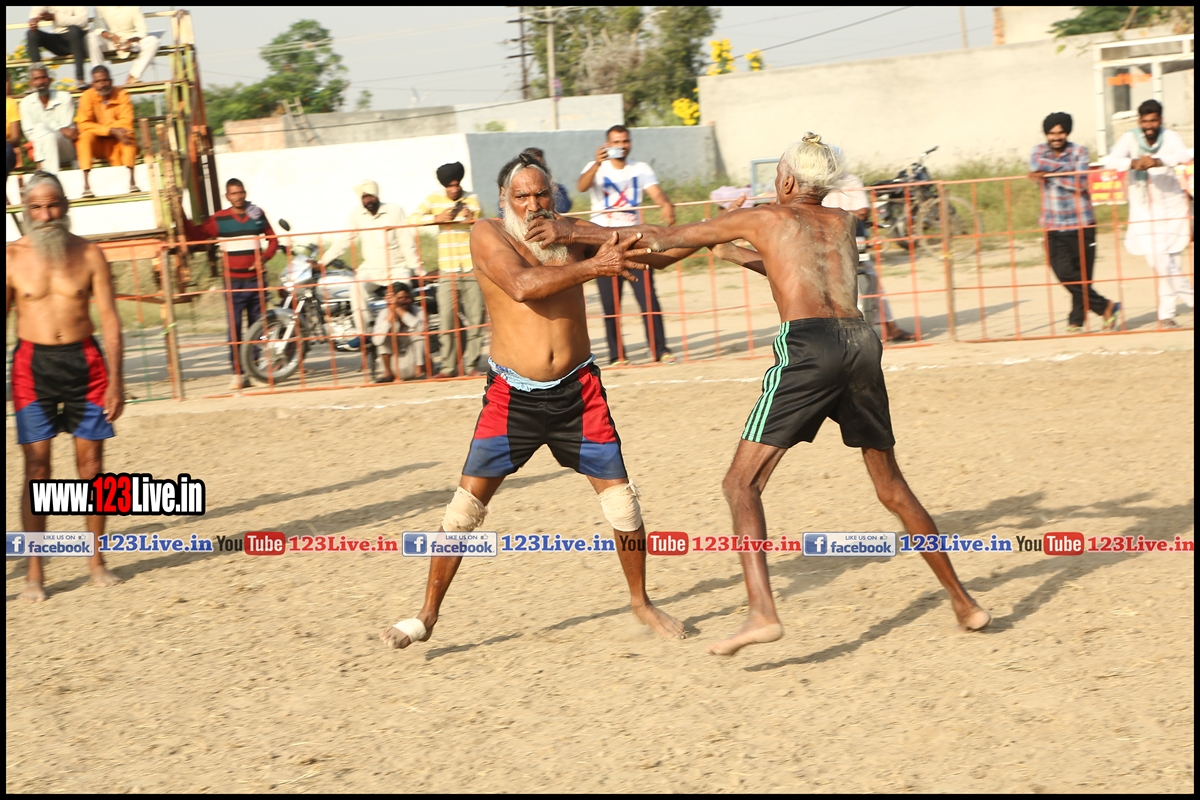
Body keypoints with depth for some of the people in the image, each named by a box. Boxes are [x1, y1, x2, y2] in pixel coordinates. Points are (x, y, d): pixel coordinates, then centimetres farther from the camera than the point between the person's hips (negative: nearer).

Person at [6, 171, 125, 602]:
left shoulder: (88, 254, 2)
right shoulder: (13, 257, 0)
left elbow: (109, 317, 2)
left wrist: (115, 379, -4)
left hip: (84, 360, 1)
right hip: (33, 362, -1)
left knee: (91, 464, 5)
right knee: (37, 469, -3)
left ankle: (97, 561, 17)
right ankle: (34, 573, 0)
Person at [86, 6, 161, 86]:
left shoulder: (133, 7, -3)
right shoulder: (101, 7, -2)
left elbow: (142, 30, -7)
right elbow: (98, 28, -10)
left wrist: (131, 41, -26)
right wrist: (111, 36, -30)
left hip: (132, 41, 1)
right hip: (110, 41, -1)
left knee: (153, 41, -27)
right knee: (92, 37, -31)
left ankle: (133, 76, -32)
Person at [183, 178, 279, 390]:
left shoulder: (258, 215, 7)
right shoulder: (219, 219, -1)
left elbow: (273, 239, 13)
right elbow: (196, 234, -8)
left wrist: (264, 257, -4)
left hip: (255, 280, 2)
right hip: (233, 282, -2)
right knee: (234, 329, -6)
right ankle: (237, 374, -4)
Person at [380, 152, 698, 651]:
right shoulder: (489, 235, -6)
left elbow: (652, 255, 9)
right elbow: (522, 285, -24)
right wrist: (592, 267, -30)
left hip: (578, 391, 3)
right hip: (513, 395, -3)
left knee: (620, 496, 1)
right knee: (468, 501, -6)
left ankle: (641, 601, 23)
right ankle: (427, 615, 5)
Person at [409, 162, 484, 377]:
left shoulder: (472, 199, 6)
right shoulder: (435, 199, 7)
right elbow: (413, 218, -2)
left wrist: (472, 218, -18)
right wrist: (436, 218, -16)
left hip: (471, 268, 0)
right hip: (447, 269, 0)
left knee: (475, 318, -2)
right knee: (446, 319, -6)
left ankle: (471, 364, 4)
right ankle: (449, 366, -1)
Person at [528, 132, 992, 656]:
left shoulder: (762, 218, 15)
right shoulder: (841, 222, 26)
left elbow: (665, 239, 20)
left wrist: (571, 233, 28)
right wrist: (729, 252, 47)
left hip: (810, 343, -5)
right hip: (861, 342, 5)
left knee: (742, 484, -5)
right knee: (892, 488, 20)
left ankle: (762, 612, -23)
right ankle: (962, 601, 24)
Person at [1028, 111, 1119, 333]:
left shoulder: (1079, 152, 0)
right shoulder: (1039, 151, 7)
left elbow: (1080, 184, -13)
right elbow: (1036, 165, -17)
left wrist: (1050, 174, -14)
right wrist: (1069, 167, -17)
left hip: (1081, 224, -1)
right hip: (1054, 226, 1)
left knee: (1083, 276, -1)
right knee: (1064, 273, -9)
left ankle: (1076, 321, 13)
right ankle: (1105, 307, 4)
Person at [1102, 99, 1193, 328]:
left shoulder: (1169, 137, -10)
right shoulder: (1130, 138, -8)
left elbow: (1183, 155, -28)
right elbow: (1110, 161, -20)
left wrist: (1158, 161, -46)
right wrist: (1133, 163, -39)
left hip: (1171, 205, 0)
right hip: (1144, 210, 0)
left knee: (1170, 262, 6)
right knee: (1159, 262, -10)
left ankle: (1166, 313, 20)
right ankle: (1189, 298, 6)